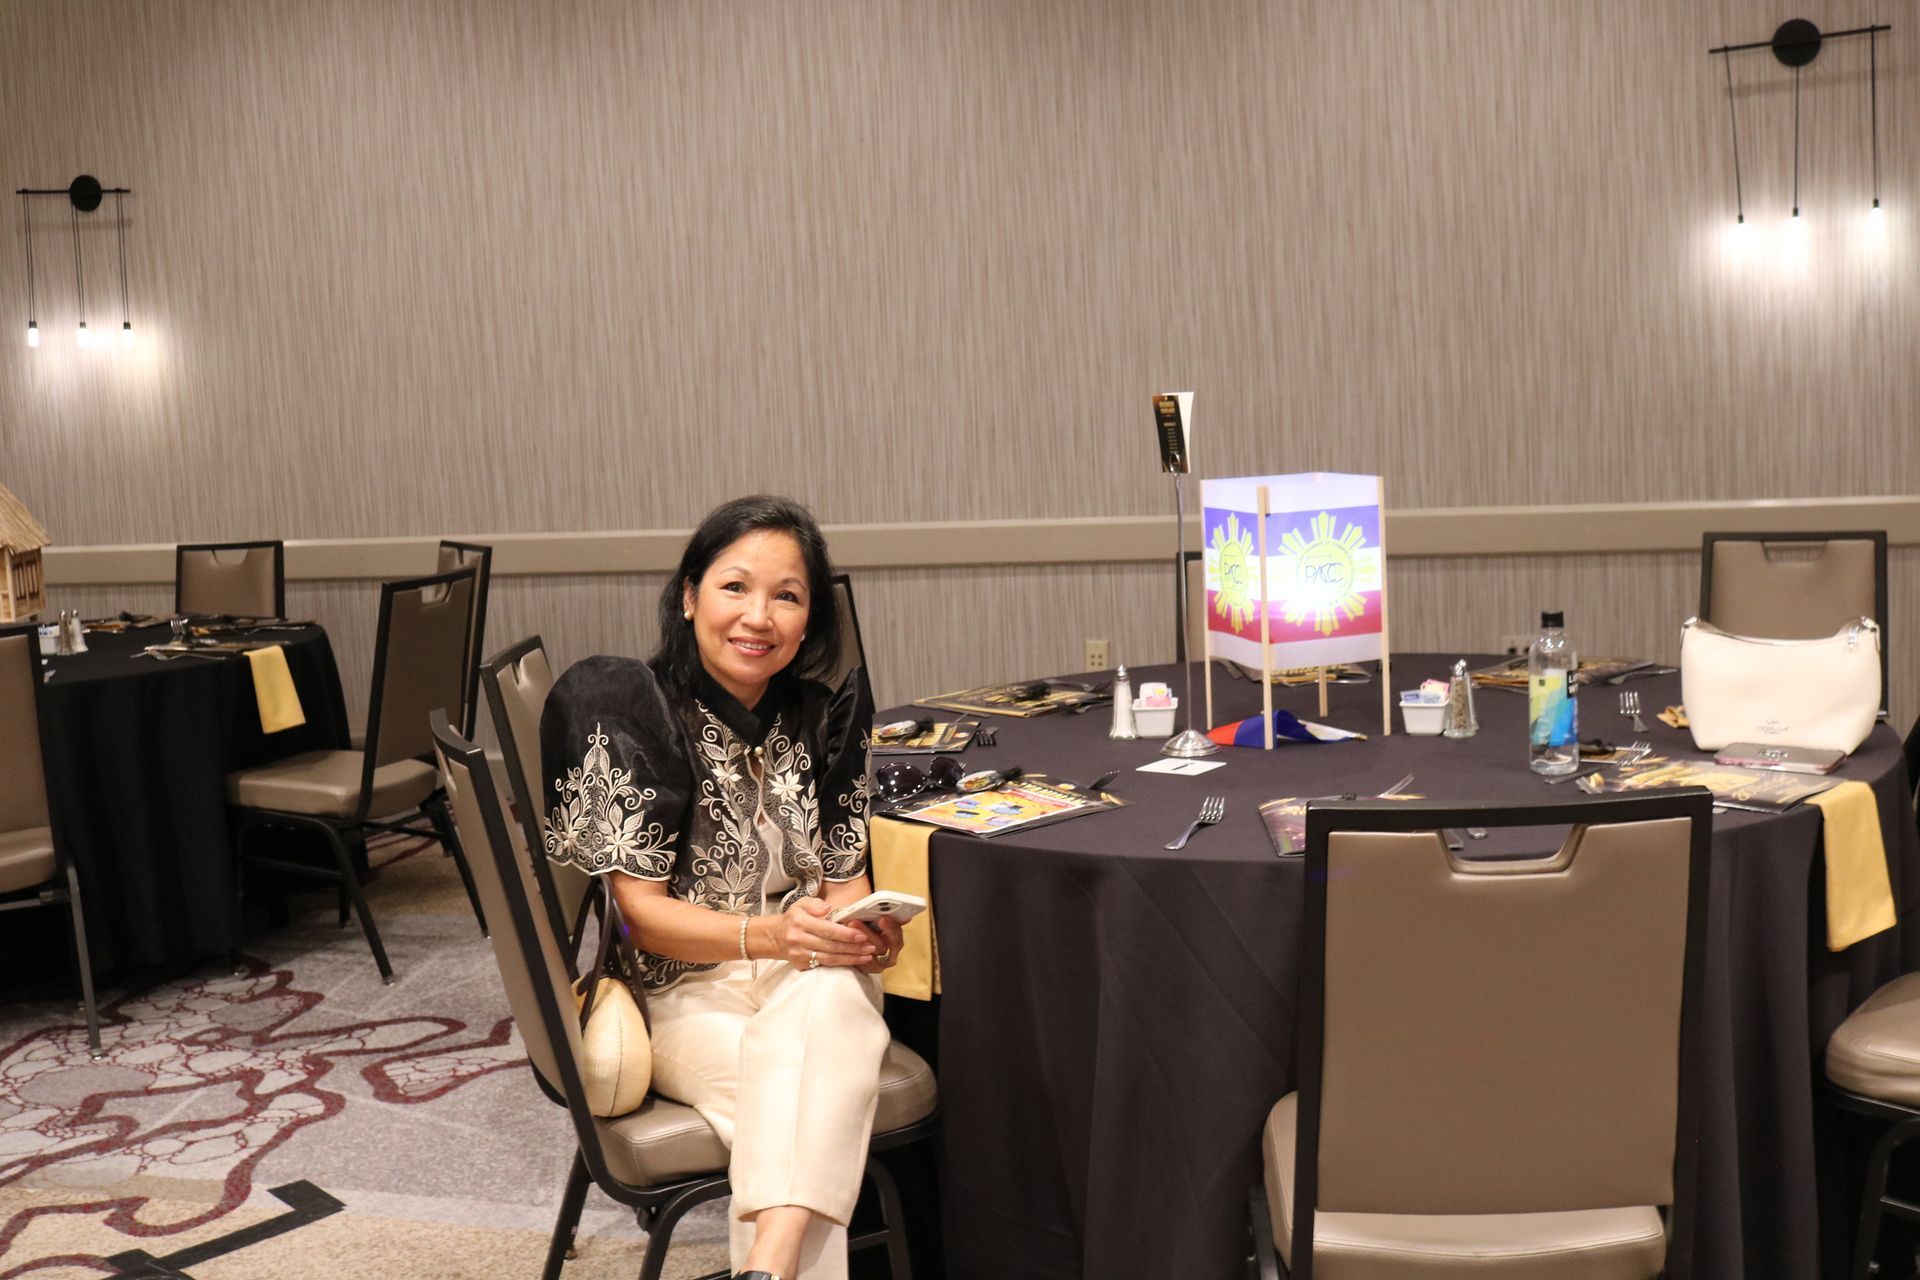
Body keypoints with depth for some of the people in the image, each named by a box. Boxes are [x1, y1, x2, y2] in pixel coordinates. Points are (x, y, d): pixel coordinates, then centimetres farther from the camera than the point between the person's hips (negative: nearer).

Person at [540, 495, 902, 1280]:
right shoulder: (629, 712, -6)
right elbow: (640, 911, -8)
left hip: (812, 985, 3)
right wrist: (767, 934, -25)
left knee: (832, 998, -37)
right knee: (808, 1107, -37)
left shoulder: (824, 719, 8)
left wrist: (869, 932, -15)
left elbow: (844, 879, 10)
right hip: (685, 996, -3)